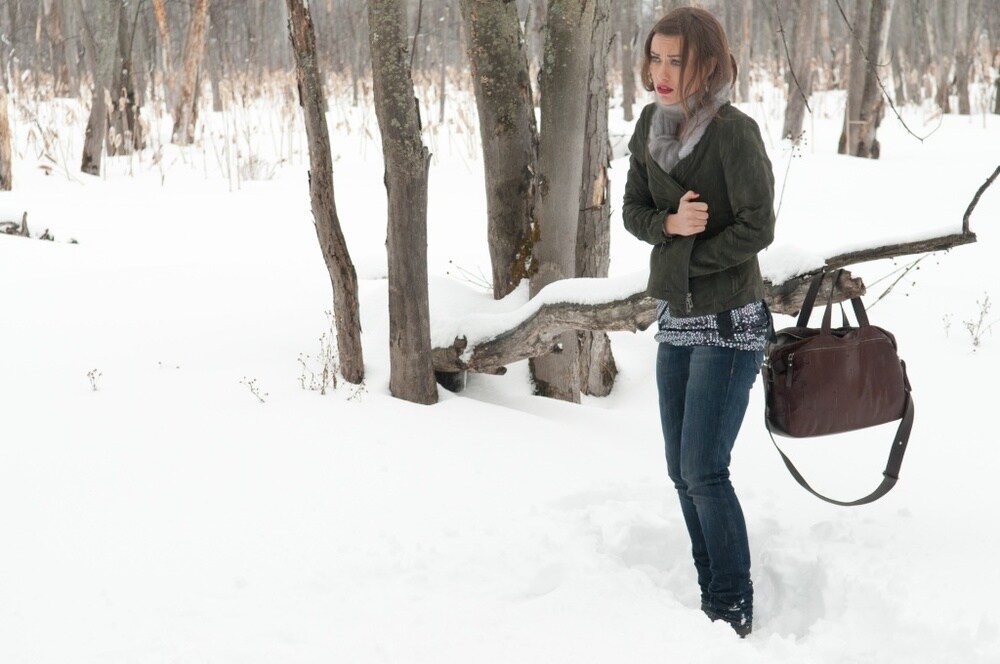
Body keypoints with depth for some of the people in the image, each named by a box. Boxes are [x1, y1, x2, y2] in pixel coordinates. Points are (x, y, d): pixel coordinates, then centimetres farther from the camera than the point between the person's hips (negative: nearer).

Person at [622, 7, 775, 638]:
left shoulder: (734, 131, -17)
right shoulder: (651, 124, 3)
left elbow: (758, 227, -18)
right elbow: (634, 211, 6)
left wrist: (686, 260, -11)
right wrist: (671, 225, -15)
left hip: (730, 323, -7)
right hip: (676, 320, 7)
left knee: (703, 469, -8)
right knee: (682, 469, 11)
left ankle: (734, 613, 5)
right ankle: (712, 594, 23)